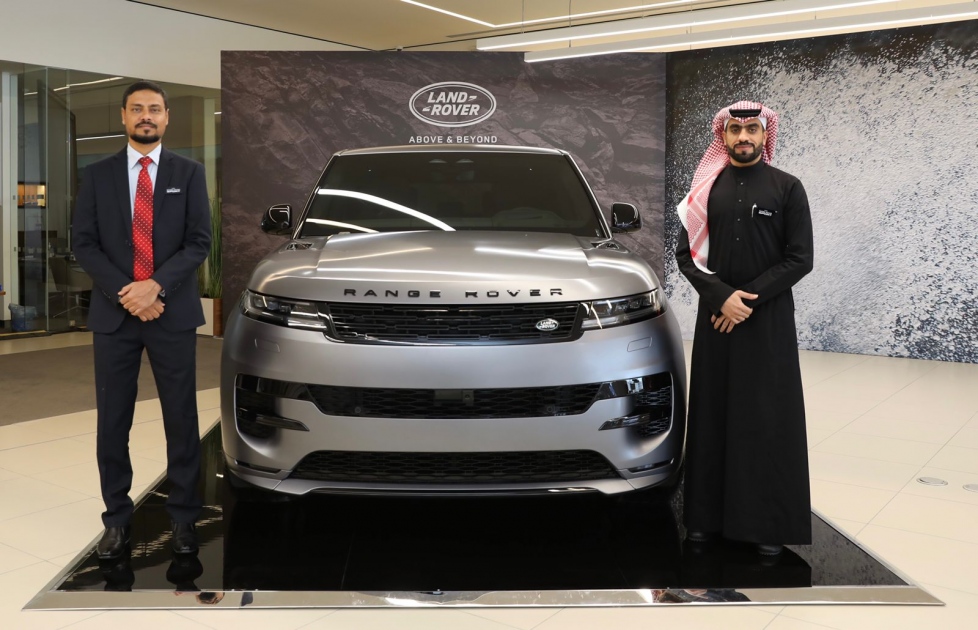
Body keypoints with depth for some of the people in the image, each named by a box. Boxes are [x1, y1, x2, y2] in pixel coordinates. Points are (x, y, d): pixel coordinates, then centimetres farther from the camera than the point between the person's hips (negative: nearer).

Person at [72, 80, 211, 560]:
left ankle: (183, 516, 16)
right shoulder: (98, 174, 7)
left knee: (181, 418, 4)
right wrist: (125, 292, -12)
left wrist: (156, 285, -16)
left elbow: (199, 241, -3)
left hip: (173, 313, -1)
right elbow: (83, 242, 1)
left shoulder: (189, 173, 4)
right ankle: (117, 517, 18)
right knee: (113, 420, 5)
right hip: (113, 313, 1)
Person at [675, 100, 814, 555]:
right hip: (715, 317, 2)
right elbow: (686, 254, 3)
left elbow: (800, 259, -4)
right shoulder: (706, 188, 7)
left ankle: (770, 522, 10)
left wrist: (748, 300, -13)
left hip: (768, 320, -2)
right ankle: (708, 514, 13)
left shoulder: (787, 188, 1)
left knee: (768, 418, 0)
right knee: (712, 413, 4)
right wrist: (722, 297, -13)